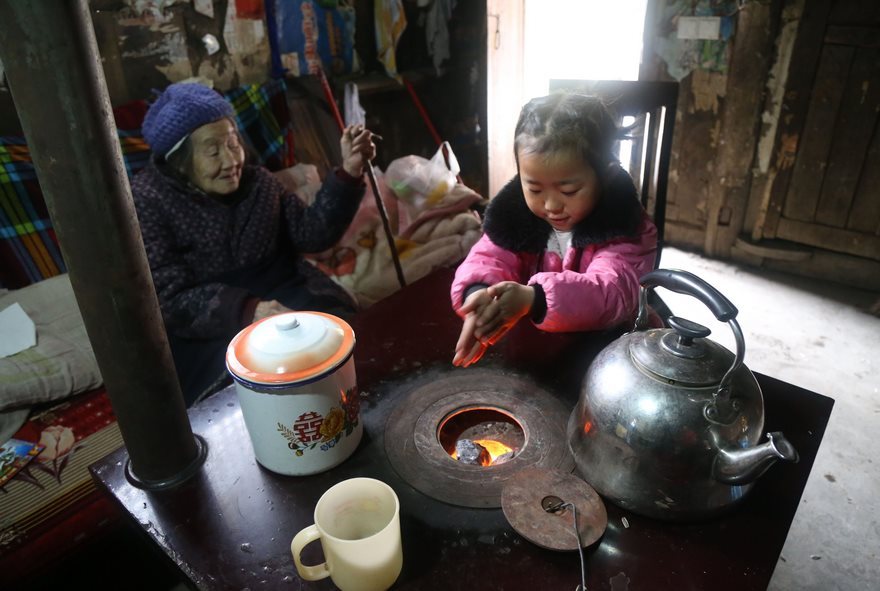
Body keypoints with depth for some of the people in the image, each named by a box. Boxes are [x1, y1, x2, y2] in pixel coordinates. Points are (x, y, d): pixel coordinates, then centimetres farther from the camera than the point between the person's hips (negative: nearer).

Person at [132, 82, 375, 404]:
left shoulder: (257, 182, 8)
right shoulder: (146, 202, -9)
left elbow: (311, 233, -2)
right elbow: (170, 300, -16)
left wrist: (349, 172, -14)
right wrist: (248, 311, -32)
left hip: (282, 301, 5)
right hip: (205, 330, -4)